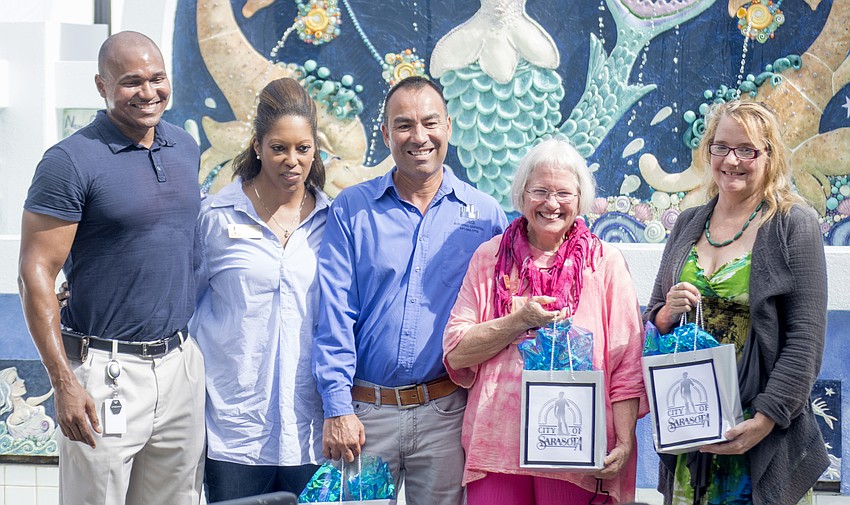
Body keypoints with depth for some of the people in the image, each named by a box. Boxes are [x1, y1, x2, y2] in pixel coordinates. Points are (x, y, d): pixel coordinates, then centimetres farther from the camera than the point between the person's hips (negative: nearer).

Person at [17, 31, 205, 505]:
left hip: (181, 363, 6)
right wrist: (64, 382, -17)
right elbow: (36, 274, -12)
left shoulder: (187, 148, 9)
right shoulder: (71, 161, -11)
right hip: (107, 371, -6)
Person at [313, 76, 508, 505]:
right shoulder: (351, 209, 3)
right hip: (365, 411, 0)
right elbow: (335, 314, -2)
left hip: (446, 415, 0)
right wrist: (338, 408, -9)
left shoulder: (484, 215, 5)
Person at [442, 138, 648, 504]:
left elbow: (627, 367, 1)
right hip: (496, 445, 1)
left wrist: (624, 443, -7)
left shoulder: (605, 263, 4)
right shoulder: (490, 257, 8)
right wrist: (519, 321, -11)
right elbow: (455, 353, 1)